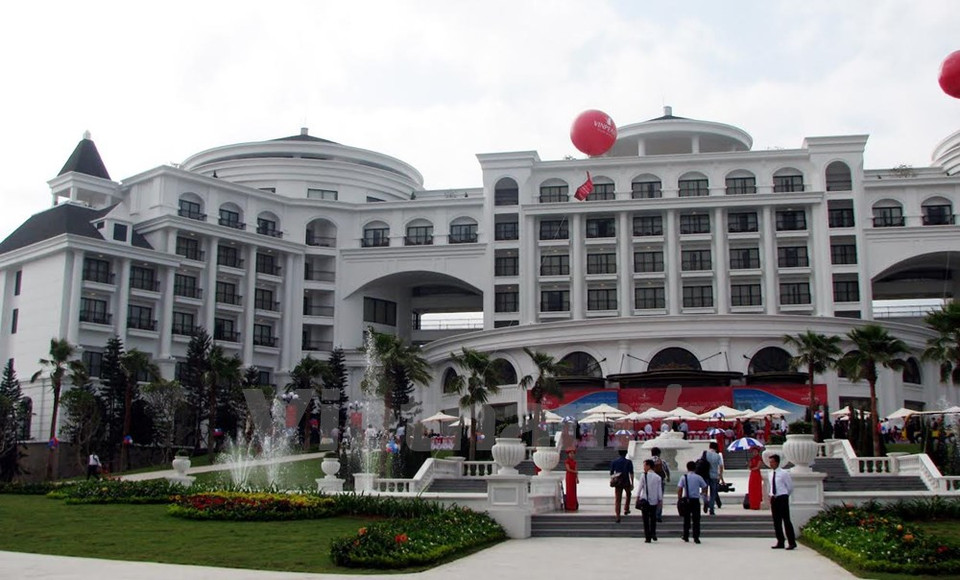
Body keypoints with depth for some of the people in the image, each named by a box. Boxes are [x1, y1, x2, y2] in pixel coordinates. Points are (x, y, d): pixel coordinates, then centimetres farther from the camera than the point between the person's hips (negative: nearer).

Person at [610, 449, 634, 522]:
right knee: (628, 495, 28)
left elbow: (611, 473, 7)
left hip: (618, 483, 1)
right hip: (626, 482, -1)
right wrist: (632, 484, -10)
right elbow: (631, 473, -11)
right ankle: (626, 510, 31)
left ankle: (618, 516, -7)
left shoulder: (613, 462, 3)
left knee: (617, 499, 2)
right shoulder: (628, 462, -5)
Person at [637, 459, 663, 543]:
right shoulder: (658, 477, 3)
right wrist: (660, 500, 8)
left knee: (646, 519, 3)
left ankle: (648, 537, 2)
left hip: (645, 500, -3)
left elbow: (640, 487, -6)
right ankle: (653, 534, 10)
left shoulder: (644, 476, -6)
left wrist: (638, 497, 3)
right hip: (654, 501, 3)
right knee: (653, 518, 18)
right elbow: (660, 490, 3)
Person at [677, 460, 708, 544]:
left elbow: (679, 489, -8)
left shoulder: (684, 477, -2)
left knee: (686, 519, 12)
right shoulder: (698, 477, -1)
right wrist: (701, 494, 24)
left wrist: (679, 499, 1)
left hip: (686, 500, 1)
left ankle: (686, 537, 19)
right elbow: (704, 488, 5)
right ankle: (696, 537, -2)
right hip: (696, 500, -1)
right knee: (696, 519, 2)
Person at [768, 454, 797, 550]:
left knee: (786, 520, -6)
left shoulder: (784, 473, -9)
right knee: (776, 521, 8)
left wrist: (784, 495, 7)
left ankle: (792, 543, -2)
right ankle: (780, 543, 15)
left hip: (782, 498, -7)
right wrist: (771, 495, 11)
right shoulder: (771, 474, 10)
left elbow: (790, 487, -1)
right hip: (774, 499, 7)